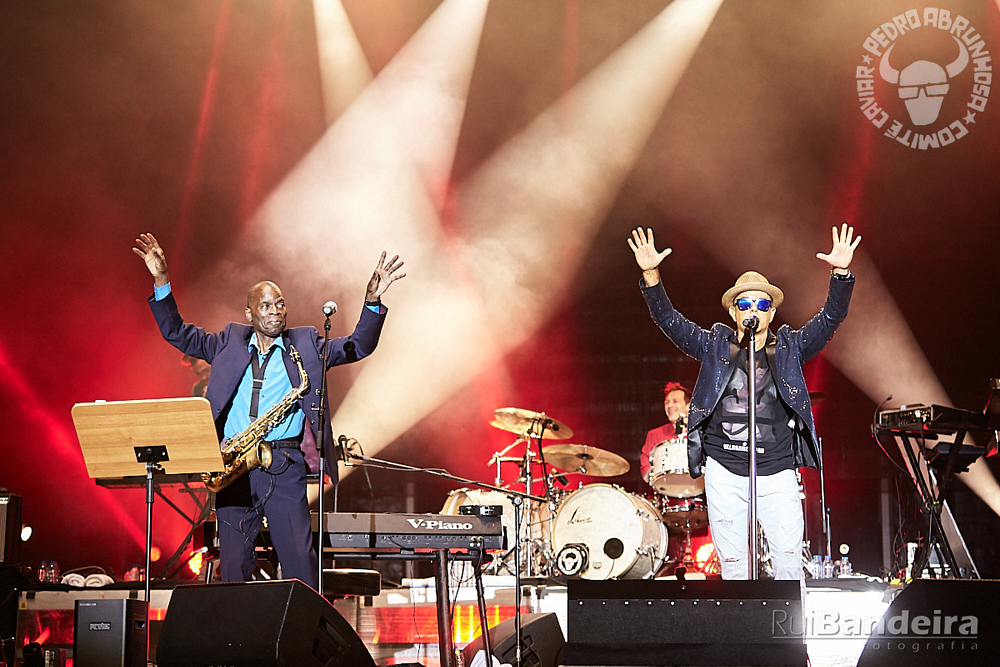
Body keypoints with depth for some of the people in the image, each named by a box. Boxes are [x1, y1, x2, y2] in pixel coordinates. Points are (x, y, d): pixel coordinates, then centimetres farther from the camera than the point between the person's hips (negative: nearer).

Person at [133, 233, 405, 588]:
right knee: (232, 568, 1)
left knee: (300, 566, -5)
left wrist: (372, 302, -12)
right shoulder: (230, 342, 14)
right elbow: (177, 333, 15)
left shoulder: (305, 344, 11)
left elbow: (358, 346, 4)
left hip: (284, 468, -1)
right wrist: (161, 282, 3)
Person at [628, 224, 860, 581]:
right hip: (724, 473, 0)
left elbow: (830, 318, -2)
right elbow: (670, 321, 1)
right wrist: (651, 276, -13)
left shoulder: (789, 349, 8)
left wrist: (840, 274, -18)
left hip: (777, 474, 0)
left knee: (789, 563, -7)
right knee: (733, 565, 3)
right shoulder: (715, 348, 8)